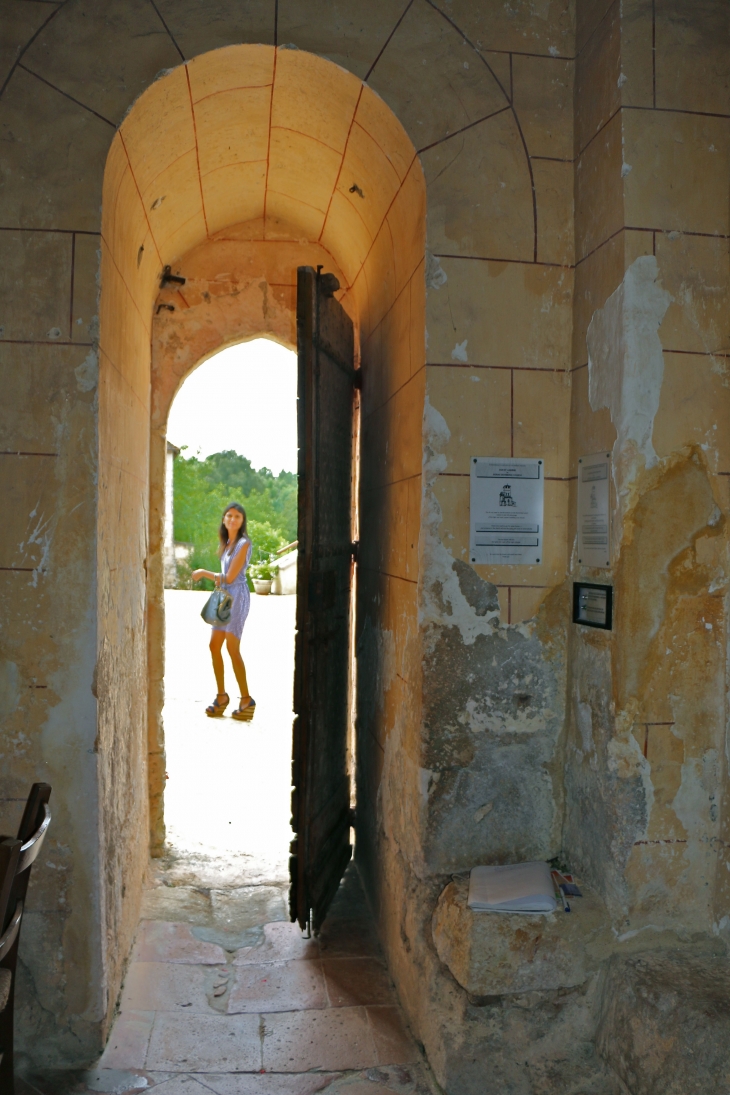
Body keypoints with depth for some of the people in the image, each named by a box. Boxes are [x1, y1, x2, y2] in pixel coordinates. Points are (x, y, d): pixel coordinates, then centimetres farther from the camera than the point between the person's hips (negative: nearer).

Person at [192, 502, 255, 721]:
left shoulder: (243, 543, -11)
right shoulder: (227, 543, 15)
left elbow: (230, 577, -14)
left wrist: (204, 573, -2)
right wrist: (219, 578, -9)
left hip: (237, 596, -8)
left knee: (232, 648, -8)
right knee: (214, 645, 6)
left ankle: (247, 700, 0)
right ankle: (221, 696, 16)